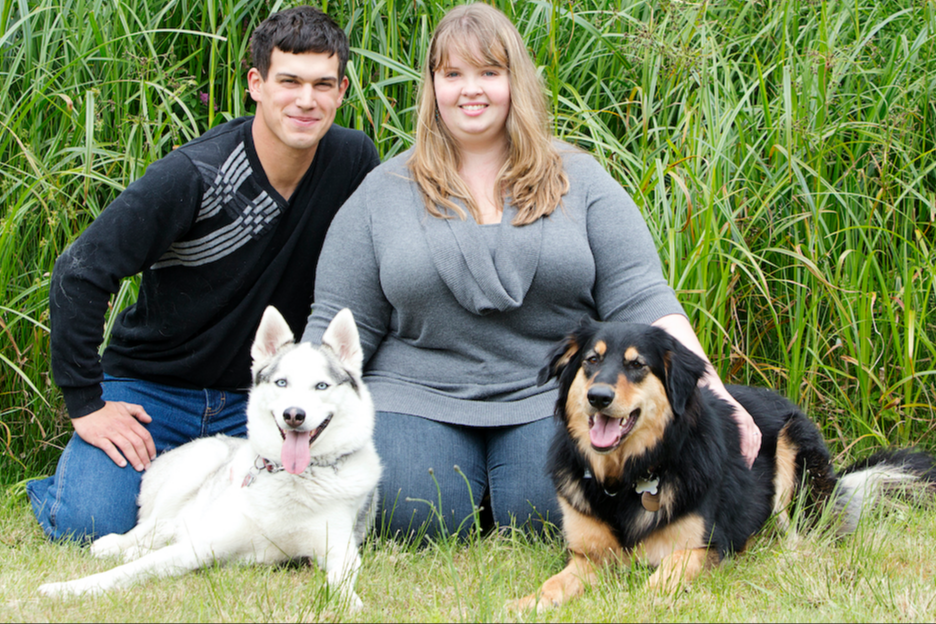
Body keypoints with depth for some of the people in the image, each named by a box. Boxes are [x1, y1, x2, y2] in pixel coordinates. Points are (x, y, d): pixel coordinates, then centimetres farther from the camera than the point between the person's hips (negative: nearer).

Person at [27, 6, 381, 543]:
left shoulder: (355, 161, -8)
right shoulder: (192, 176, -21)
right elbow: (80, 274, -18)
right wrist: (85, 403, -17)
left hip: (258, 398, 4)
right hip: (151, 390, -4)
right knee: (92, 523, -23)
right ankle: (57, 491, 16)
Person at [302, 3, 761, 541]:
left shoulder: (580, 181, 5)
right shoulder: (383, 193, 6)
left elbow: (640, 299, -1)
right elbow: (339, 325, 6)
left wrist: (714, 397, -14)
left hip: (550, 395, 0)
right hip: (420, 395, 1)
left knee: (550, 518, -26)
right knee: (412, 522, -24)